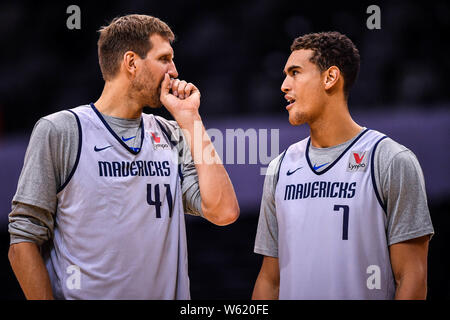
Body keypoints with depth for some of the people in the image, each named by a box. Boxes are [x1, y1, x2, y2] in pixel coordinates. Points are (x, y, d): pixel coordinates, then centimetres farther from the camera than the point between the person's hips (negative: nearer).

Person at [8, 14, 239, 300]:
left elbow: (223, 212, -6)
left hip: (167, 293, 4)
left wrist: (189, 117, -3)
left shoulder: (173, 136, 8)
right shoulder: (59, 131, -5)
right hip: (85, 294, -4)